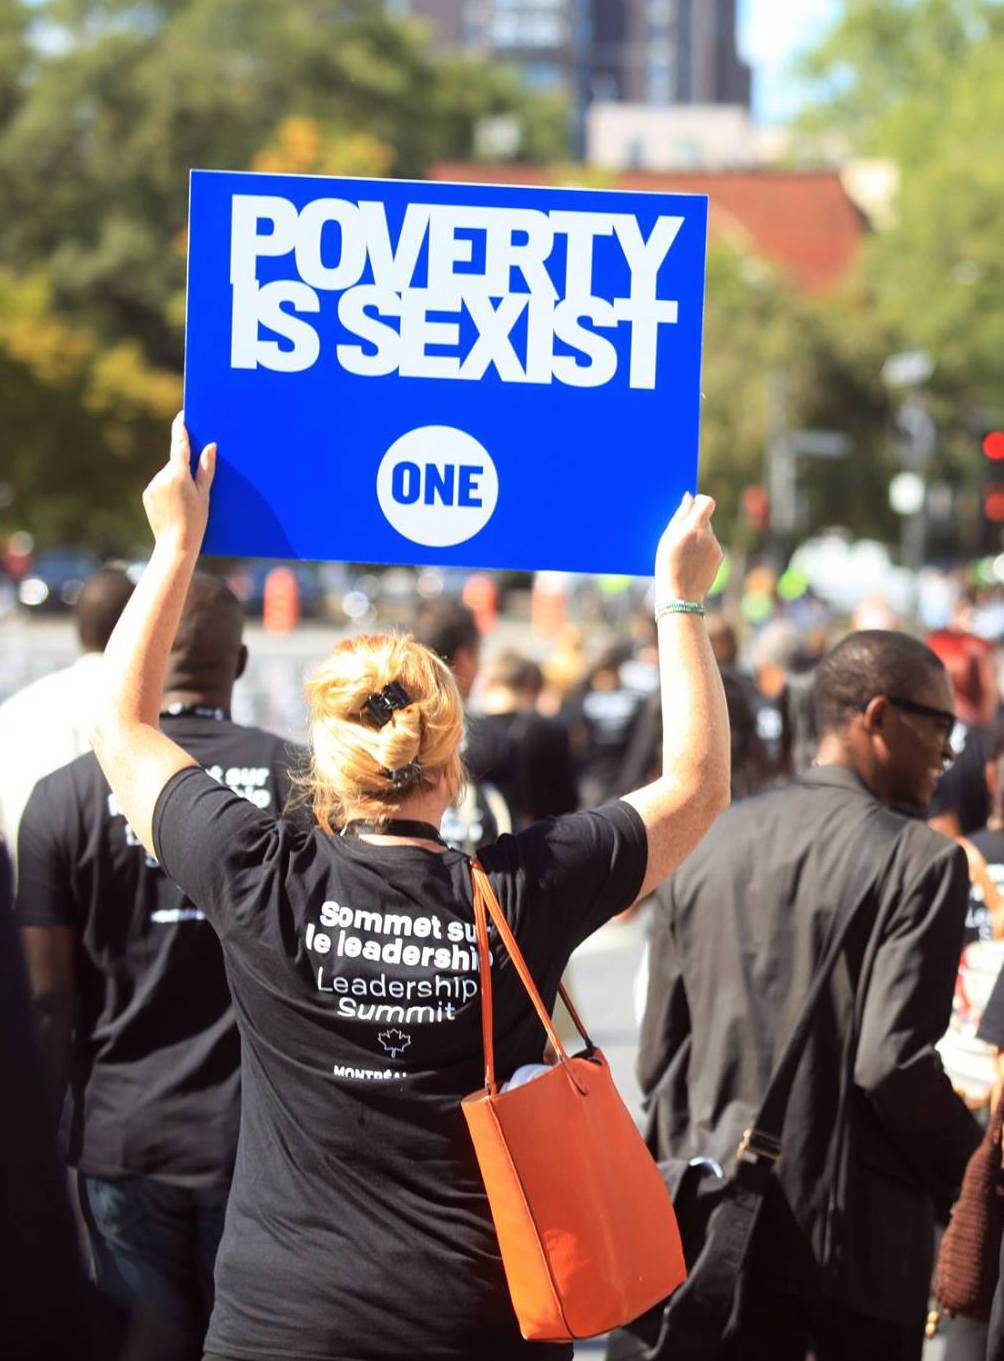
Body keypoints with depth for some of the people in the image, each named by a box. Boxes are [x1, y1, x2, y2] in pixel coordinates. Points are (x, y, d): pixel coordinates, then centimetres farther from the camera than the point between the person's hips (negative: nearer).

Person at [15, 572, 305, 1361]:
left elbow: (48, 996, -1)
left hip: (124, 1137, 0)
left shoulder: (67, 797, -3)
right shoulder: (301, 781, -3)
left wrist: (60, 1122, 9)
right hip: (264, 1137, 0)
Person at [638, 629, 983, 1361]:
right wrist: (966, 1174, -4)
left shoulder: (707, 843, 5)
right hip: (858, 1231, -5)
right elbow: (891, 1063, -20)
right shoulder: (918, 860, -12)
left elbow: (660, 1053, 7)